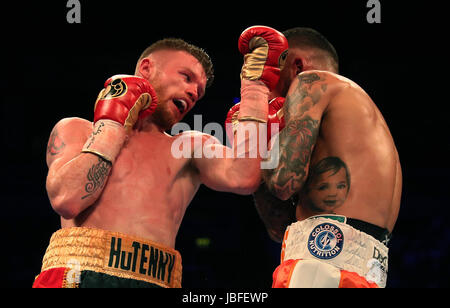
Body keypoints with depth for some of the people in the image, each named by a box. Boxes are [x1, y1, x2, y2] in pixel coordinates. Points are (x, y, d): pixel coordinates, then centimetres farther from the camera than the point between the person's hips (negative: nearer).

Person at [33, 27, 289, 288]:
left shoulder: (191, 147, 21)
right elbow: (66, 200, -4)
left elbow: (243, 179, 0)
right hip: (82, 276, -2)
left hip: (157, 280, 2)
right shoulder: (77, 130, 15)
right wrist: (112, 123, 5)